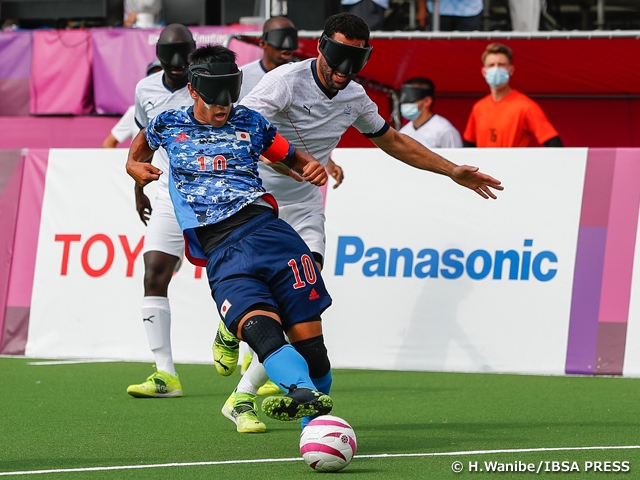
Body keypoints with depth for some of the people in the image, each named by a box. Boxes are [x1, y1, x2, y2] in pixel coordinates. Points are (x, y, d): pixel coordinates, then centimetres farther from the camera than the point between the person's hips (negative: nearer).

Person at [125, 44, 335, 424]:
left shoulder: (250, 123, 18)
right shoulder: (168, 126, 19)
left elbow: (289, 154, 29)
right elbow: (144, 140, 42)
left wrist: (313, 167, 8)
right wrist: (135, 166, 22)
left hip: (263, 226, 2)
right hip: (220, 251, -2)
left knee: (309, 339, -9)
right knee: (259, 328, -31)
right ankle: (307, 395, -52)